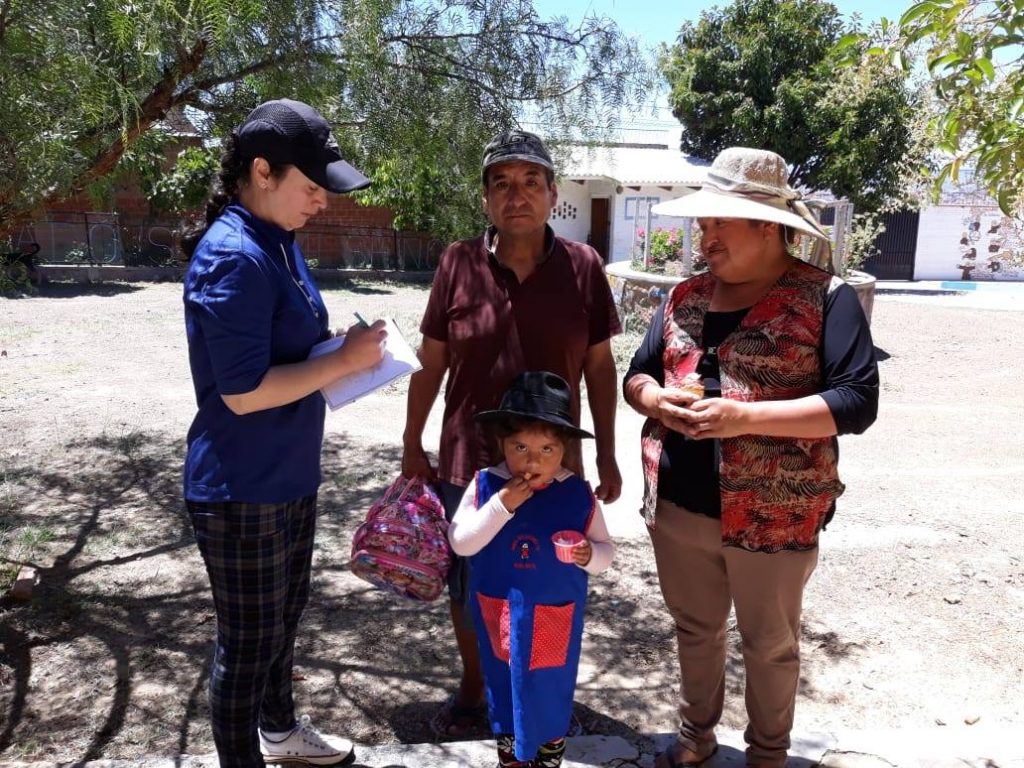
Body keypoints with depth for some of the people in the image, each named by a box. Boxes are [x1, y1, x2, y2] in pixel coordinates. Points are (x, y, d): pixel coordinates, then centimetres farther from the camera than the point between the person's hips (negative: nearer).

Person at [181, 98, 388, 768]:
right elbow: (242, 391, -26)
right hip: (241, 492, -9)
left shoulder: (279, 241, 6)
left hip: (288, 478, 9)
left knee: (283, 620, 26)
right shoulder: (233, 257, -23)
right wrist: (345, 361, -19)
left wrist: (345, 349, 1)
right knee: (249, 641, 10)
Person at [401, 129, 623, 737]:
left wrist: (607, 456, 1)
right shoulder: (459, 263, -6)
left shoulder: (583, 267, -6)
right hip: (468, 462, 1)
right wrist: (412, 445, 3)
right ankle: (472, 689, 43)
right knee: (467, 587, 18)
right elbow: (431, 360, 0)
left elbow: (599, 367, 0)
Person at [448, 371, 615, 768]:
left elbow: (605, 549, -4)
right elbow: (460, 542, -18)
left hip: (555, 621, -1)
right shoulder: (486, 485, -13)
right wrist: (501, 505, -28)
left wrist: (589, 555, -27)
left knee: (551, 697, 16)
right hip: (499, 618, 1)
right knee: (504, 694, 22)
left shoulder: (578, 493, -12)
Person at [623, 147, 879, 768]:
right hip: (677, 507, 5)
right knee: (695, 630, 22)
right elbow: (636, 374, 13)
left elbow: (857, 402, -16)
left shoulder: (826, 298, -10)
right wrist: (655, 398, -11)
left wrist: (745, 416, -25)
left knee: (770, 645, 16)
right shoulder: (685, 297, 7)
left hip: (772, 515, -4)